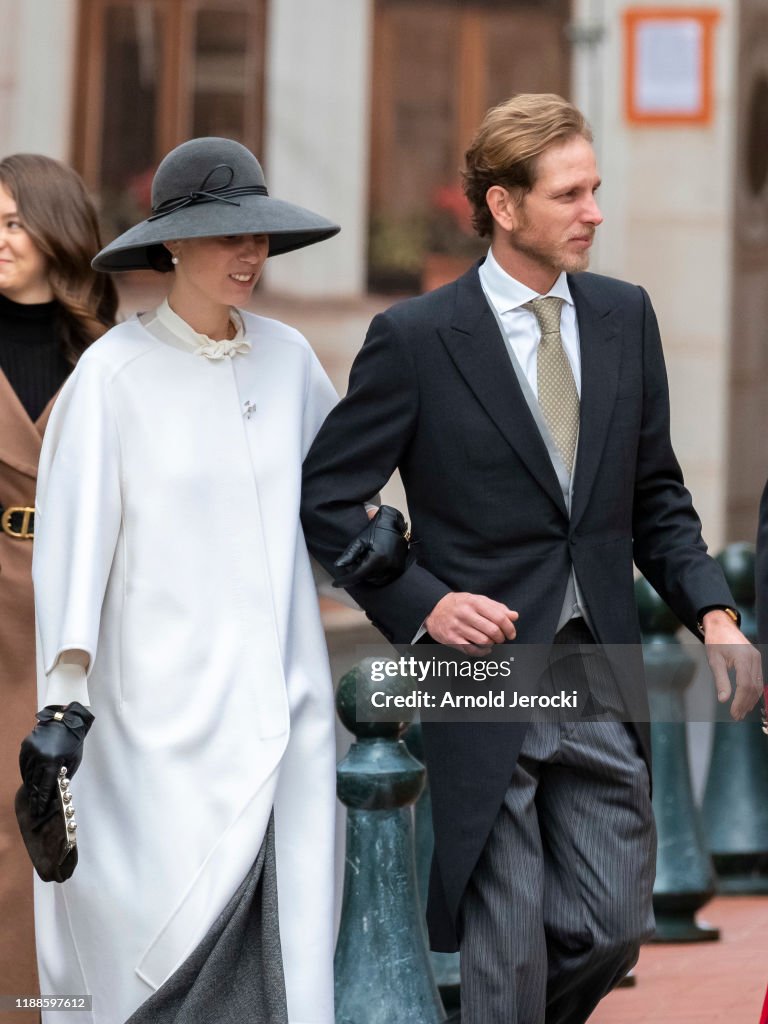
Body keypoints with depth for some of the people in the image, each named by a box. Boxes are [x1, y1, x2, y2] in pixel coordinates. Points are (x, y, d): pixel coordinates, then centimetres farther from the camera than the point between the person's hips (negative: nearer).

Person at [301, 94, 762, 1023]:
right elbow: (325, 499, -3)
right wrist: (421, 603, -14)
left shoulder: (625, 317, 7)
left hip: (599, 674, 5)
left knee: (613, 928, 6)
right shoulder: (415, 339, -8)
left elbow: (655, 493, 14)